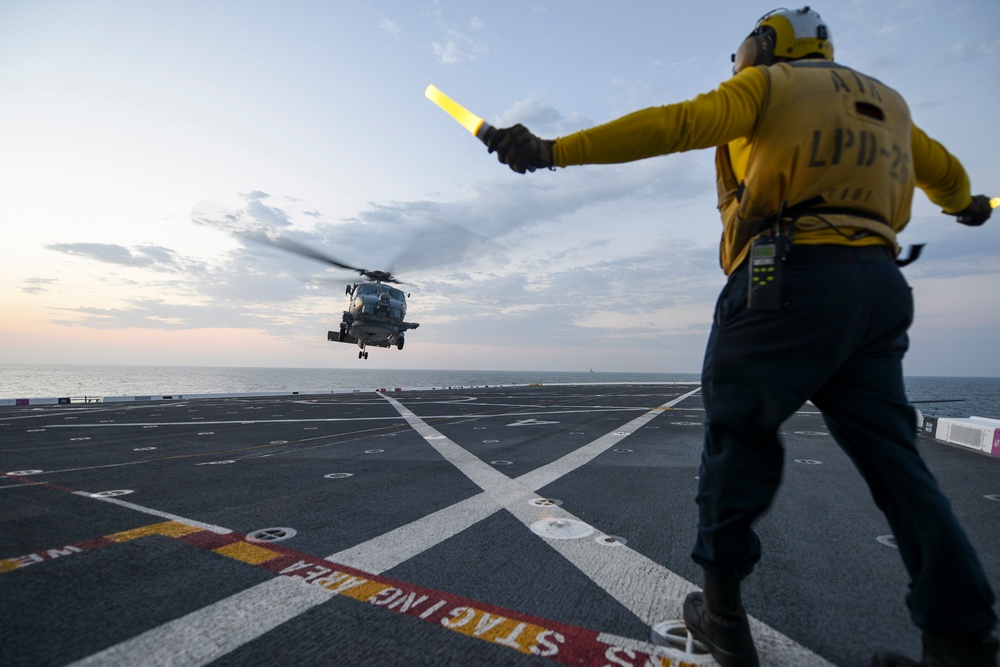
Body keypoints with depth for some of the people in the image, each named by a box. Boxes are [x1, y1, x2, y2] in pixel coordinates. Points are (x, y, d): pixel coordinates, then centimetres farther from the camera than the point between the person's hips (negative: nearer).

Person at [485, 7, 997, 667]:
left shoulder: (767, 85, 10)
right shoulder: (886, 102, 28)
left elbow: (673, 124, -8)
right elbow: (944, 170, 41)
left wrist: (553, 151, -12)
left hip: (790, 276, -6)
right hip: (879, 285, 7)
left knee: (737, 433, 3)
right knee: (894, 459, 10)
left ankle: (723, 612, 9)